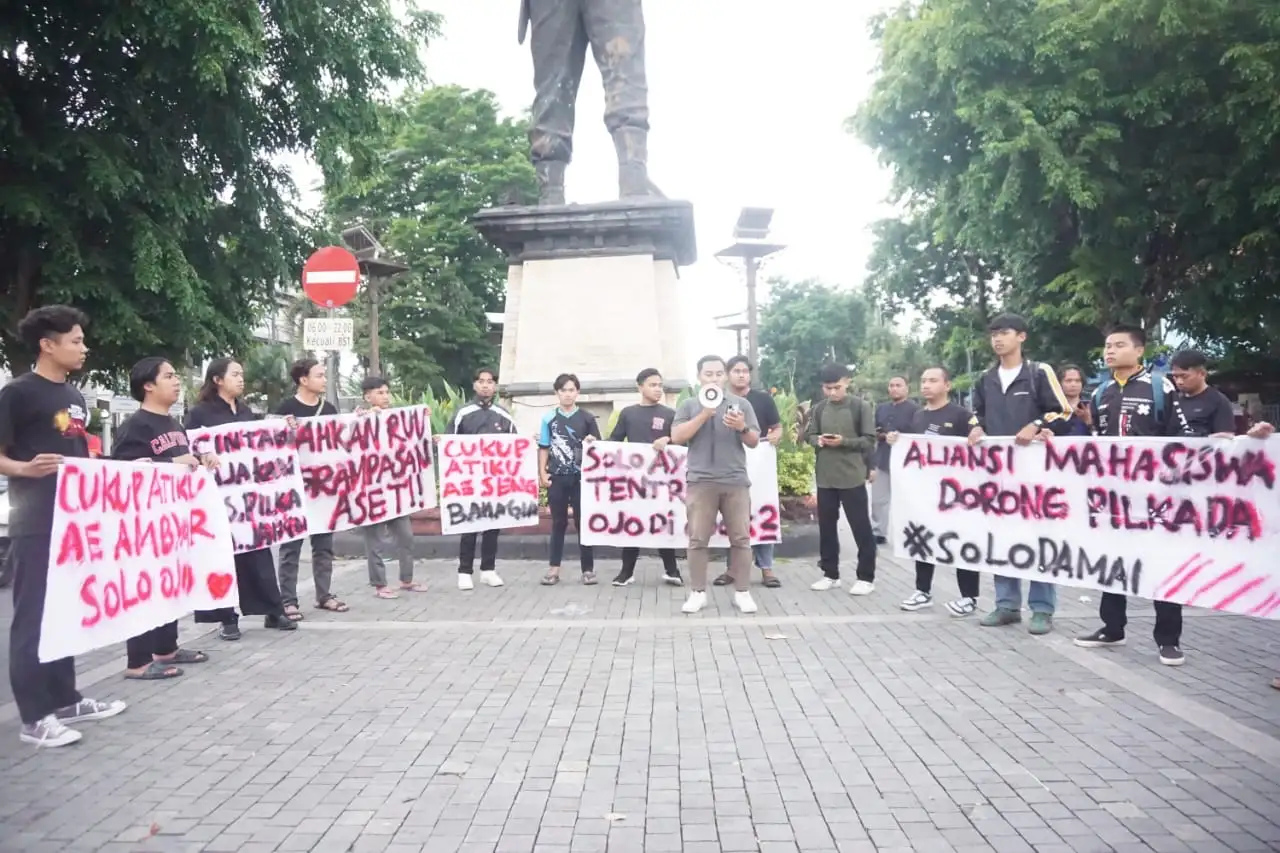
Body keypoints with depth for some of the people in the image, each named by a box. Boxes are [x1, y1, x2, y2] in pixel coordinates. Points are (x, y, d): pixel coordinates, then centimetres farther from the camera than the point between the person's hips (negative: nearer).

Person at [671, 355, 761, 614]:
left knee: (741, 538, 1)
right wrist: (704, 414, -11)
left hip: (736, 482, 1)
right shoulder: (689, 405, 10)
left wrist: (743, 428, -13)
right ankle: (697, 592, 7)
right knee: (698, 539, 0)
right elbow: (676, 437, -4)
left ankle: (742, 592, 9)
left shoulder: (741, 403, 11)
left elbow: (754, 442, 9)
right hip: (700, 482, -1)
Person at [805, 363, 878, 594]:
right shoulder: (819, 408, 8)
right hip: (825, 477, 5)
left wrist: (843, 441, -20)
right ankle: (830, 574, 24)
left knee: (861, 527, 2)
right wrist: (818, 439, -11)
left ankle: (866, 577, 11)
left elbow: (869, 441, -6)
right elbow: (809, 435, 12)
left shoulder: (861, 406, -5)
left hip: (852, 477, -4)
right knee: (826, 526, 11)